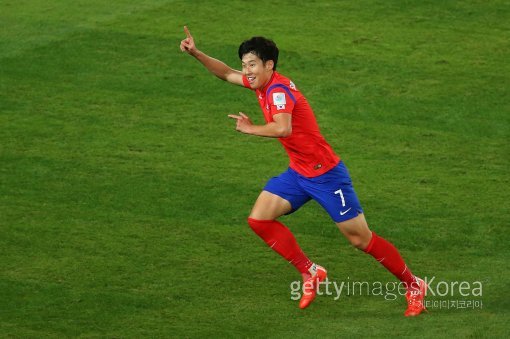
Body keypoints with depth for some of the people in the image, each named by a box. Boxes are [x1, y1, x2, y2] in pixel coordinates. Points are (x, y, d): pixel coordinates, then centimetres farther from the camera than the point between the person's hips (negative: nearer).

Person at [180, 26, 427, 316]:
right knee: (259, 219, -4)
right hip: (298, 173, 9)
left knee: (361, 239, -2)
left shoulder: (278, 90, -24)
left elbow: (283, 129, -42)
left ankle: (414, 286, 14)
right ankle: (311, 273, 7)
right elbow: (227, 73, 20)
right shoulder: (261, 82, 3)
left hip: (325, 173, -9)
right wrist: (196, 54, 8)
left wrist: (250, 129, -26)